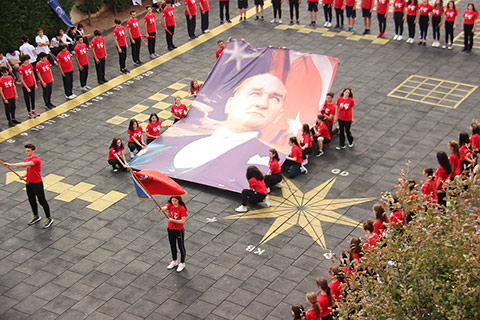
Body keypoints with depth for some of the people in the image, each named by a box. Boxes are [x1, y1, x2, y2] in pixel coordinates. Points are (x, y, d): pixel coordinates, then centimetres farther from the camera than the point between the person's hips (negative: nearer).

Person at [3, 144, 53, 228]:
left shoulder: (36, 160, -25)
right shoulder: (26, 159, 4)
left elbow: (24, 164, -38)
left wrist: (11, 165, -40)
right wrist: (25, 175, -5)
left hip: (37, 184, -8)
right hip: (29, 183, 8)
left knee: (42, 202, 3)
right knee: (32, 201, 20)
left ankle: (49, 219, 16)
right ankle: (36, 217, 40)